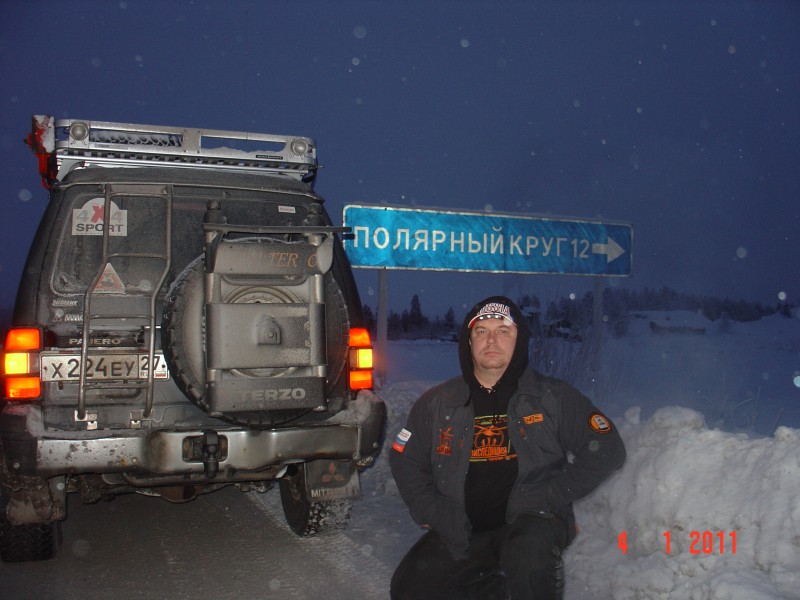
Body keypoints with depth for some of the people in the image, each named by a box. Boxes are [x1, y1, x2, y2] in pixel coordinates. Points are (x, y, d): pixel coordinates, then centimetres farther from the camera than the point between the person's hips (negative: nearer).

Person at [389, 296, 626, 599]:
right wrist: (429, 510, 2)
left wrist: (553, 494, -9)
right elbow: (404, 460, 16)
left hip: (532, 520, -4)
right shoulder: (436, 403, 7)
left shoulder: (554, 396, 0)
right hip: (460, 527, 4)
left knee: (528, 559, -37)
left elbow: (606, 450, -2)